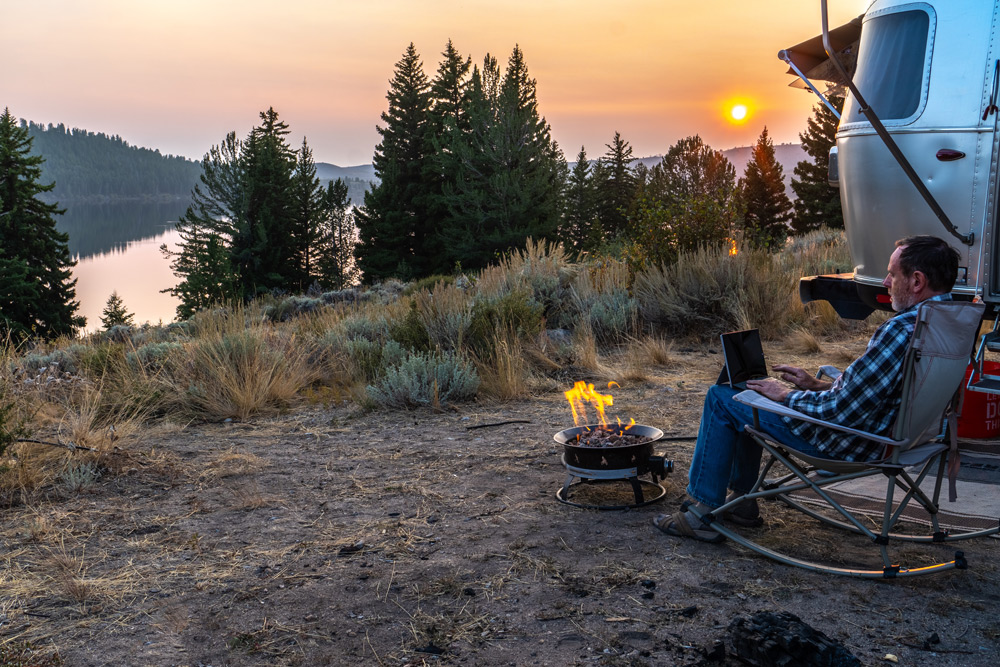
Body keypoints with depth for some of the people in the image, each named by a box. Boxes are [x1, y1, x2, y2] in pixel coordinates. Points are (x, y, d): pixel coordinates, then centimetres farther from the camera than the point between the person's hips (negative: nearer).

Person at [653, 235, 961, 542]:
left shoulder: (901, 330, -31)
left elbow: (840, 411, -28)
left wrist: (787, 395, -11)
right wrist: (820, 385, 11)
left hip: (849, 443, -10)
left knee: (721, 398, 1)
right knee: (751, 391, 25)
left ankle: (704, 514, 10)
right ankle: (742, 500, 32)